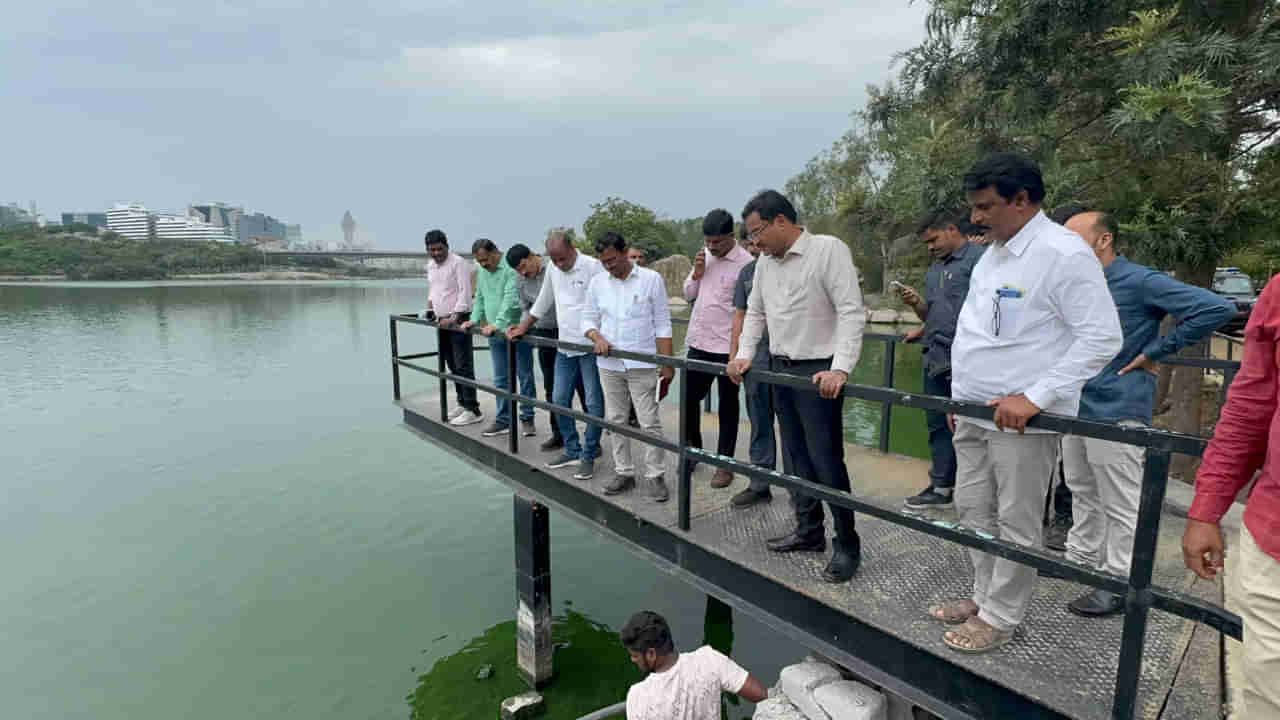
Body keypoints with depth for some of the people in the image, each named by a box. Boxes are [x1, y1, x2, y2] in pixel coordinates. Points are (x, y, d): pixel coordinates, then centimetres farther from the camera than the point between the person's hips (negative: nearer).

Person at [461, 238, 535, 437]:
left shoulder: (511, 268, -14)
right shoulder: (482, 272, 12)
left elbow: (511, 299, -23)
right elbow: (480, 299, 21)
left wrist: (497, 324, -29)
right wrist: (475, 320, 7)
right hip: (495, 334, 7)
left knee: (525, 377, 3)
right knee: (501, 379, 10)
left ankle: (527, 419, 13)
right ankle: (503, 419, 19)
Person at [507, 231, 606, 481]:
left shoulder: (592, 266, -11)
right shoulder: (553, 269, 8)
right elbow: (542, 303, 20)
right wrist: (523, 327, 19)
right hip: (565, 346, 7)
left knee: (594, 404, 0)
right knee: (559, 400, 9)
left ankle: (589, 456, 12)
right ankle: (572, 451, 23)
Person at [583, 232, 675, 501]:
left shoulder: (651, 279, -5)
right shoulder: (597, 282, 5)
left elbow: (662, 324, -4)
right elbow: (589, 319, 11)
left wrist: (666, 364, -7)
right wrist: (597, 337, -11)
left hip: (642, 365, -4)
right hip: (609, 365, 4)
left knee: (650, 422, -1)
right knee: (615, 420, 11)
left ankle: (654, 476, 12)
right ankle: (623, 472, 24)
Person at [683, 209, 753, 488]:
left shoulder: (746, 263, -12)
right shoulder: (704, 256, 8)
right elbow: (688, 295, 13)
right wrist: (697, 273, -5)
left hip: (727, 346, -6)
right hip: (698, 342, 6)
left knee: (728, 405, 7)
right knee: (690, 397, 13)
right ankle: (693, 448, 34)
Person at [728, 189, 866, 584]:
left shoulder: (829, 249, -12)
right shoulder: (765, 262, 9)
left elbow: (852, 311, -18)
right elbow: (755, 312, 18)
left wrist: (840, 369, -26)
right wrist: (744, 354, 6)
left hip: (819, 372, -7)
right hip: (781, 369, 7)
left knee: (826, 459, -4)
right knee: (795, 456, 14)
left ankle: (847, 544, 11)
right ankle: (809, 531, 28)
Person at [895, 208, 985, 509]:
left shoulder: (979, 257, -5)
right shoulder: (935, 267, 20)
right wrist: (916, 302, 4)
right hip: (936, 357, 8)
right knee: (938, 424, 12)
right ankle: (941, 486, 22)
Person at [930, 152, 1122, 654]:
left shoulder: (1064, 254, -13)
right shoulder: (993, 253, 13)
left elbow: (1103, 338, -17)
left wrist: (1034, 397, -21)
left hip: (1021, 418, -8)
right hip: (974, 412, 8)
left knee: (1015, 523, 6)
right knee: (973, 510, 17)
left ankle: (1001, 617, 21)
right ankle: (985, 596, 34)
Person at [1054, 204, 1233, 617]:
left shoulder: (1140, 282, -13)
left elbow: (1217, 309, -17)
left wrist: (1155, 352, -14)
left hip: (1115, 412, -7)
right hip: (1075, 407, 8)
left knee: (1120, 506, 3)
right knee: (1083, 493, 20)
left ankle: (1120, 584, 14)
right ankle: (1083, 558, 35)